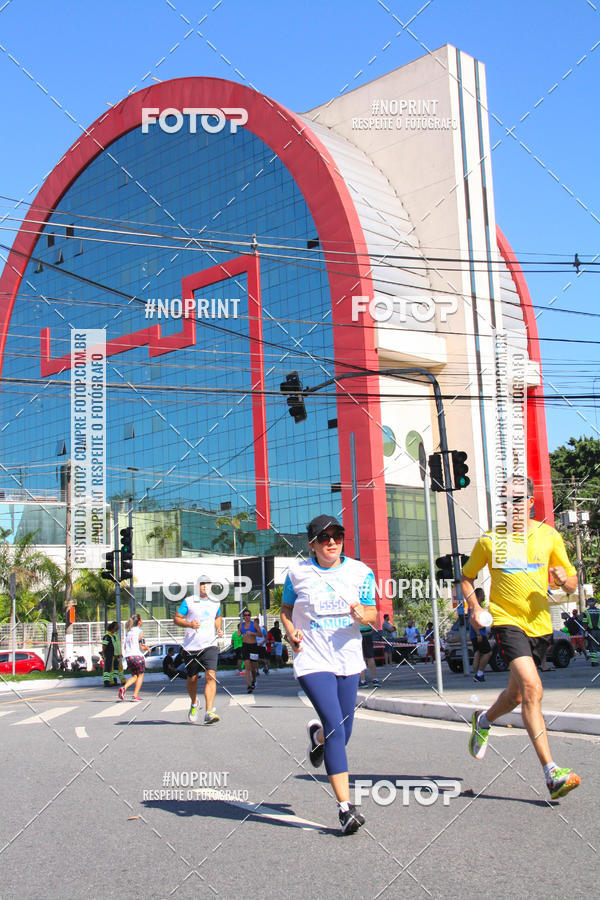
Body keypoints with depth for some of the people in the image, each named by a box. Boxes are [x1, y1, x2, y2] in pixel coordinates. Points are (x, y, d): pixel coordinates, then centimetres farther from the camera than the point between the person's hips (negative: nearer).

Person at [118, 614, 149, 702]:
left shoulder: (128, 632, 12)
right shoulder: (139, 632, -7)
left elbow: (124, 647, 13)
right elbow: (141, 647, -11)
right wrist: (147, 648, 9)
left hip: (128, 657, 6)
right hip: (138, 656, -6)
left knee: (134, 676, 18)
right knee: (140, 675, 11)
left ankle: (124, 688, -7)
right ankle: (135, 696, 4)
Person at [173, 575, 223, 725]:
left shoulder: (215, 603, 12)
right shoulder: (188, 602, 0)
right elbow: (176, 618, 0)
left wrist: (219, 628, 11)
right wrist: (189, 624, -17)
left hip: (209, 645, 1)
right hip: (191, 646, -1)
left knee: (211, 676, -17)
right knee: (192, 679, 10)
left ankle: (209, 712, -21)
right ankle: (194, 704, 40)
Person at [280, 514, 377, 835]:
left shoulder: (360, 571, 4)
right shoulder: (297, 573, 0)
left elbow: (372, 611, 6)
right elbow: (286, 610, 13)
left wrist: (363, 614, -17)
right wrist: (291, 632, -7)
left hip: (348, 660, 4)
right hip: (312, 661, -3)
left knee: (343, 732, 10)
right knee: (336, 729, -15)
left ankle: (317, 734, 48)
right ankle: (345, 806, -10)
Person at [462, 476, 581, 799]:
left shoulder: (548, 536, 3)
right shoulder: (489, 541, -2)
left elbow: (571, 584, 8)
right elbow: (466, 576, 13)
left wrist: (565, 579, -15)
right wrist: (475, 608, -2)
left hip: (540, 624, 4)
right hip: (507, 622, -4)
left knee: (517, 694, 16)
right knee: (532, 688, -21)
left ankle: (484, 720, 48)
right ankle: (552, 774, -21)